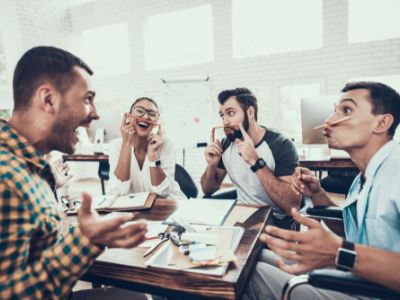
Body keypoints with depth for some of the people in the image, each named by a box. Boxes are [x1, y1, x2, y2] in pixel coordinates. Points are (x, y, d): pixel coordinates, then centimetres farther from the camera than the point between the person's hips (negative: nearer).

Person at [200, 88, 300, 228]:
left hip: (275, 221, -4)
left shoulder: (281, 145, -18)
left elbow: (293, 206, -26)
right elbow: (208, 190, 5)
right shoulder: (226, 144, -3)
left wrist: (256, 162, -32)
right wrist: (211, 166, -15)